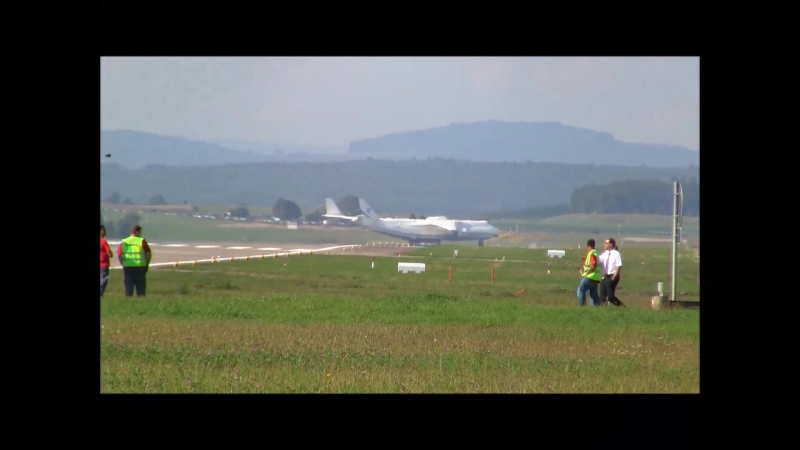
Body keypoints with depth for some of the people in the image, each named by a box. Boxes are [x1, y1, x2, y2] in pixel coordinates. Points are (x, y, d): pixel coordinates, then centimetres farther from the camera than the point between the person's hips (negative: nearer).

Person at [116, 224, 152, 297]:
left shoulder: (124, 242, 6)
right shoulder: (142, 241, -3)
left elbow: (119, 254, 0)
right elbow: (148, 254, -5)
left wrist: (123, 264, 9)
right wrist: (147, 264, 8)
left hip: (127, 267, 3)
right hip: (140, 267, -3)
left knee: (128, 288, 6)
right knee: (141, 288, 4)